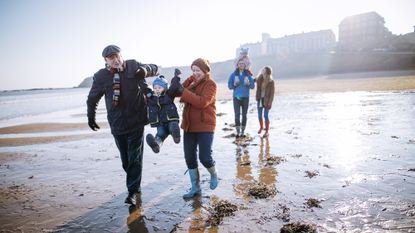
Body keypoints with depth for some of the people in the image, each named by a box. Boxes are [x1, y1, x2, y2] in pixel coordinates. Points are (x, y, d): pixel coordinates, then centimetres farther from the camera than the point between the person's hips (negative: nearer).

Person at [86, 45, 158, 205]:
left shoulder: (133, 66, -2)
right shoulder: (101, 76, -2)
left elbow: (154, 68, 12)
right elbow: (92, 98, 13)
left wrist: (145, 69, -11)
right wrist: (91, 117, 18)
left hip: (136, 121, -1)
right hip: (117, 124, 1)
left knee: (135, 158, -1)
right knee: (125, 160, 11)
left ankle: (132, 192, 9)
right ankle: (136, 185, 33)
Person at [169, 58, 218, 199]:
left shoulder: (210, 84, -9)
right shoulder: (190, 80, 10)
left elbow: (202, 102, -24)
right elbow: (178, 92, 0)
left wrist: (183, 91, -26)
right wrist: (175, 85, -18)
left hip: (205, 126, -6)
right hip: (189, 125, 6)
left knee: (205, 157, -7)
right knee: (189, 157, 7)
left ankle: (214, 175, 27)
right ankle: (195, 188, 21)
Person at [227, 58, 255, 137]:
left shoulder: (248, 74, 3)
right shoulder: (233, 74, 2)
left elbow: (253, 86, 3)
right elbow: (229, 86, 1)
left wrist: (248, 83, -17)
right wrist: (235, 84, -17)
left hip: (245, 97, 1)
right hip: (236, 97, -1)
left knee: (244, 115, 5)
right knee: (237, 114, -6)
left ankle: (243, 131, 12)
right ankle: (238, 132, 0)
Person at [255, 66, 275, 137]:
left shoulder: (271, 82, -9)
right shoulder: (259, 80, 2)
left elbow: (272, 93, -9)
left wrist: (270, 102, -14)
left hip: (267, 100, -4)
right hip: (260, 99, 4)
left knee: (265, 115, -6)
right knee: (259, 115, 11)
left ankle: (266, 131, 3)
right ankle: (261, 127, 33)